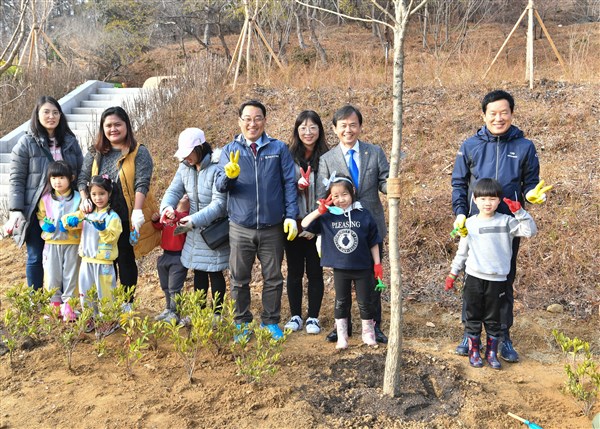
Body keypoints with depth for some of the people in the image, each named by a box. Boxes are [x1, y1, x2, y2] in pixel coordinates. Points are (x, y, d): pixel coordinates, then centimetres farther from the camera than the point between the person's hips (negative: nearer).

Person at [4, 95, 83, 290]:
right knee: (35, 257, 7)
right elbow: (16, 180, -4)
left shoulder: (70, 142, 7)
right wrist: (15, 211, -12)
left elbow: (81, 173, 12)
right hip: (36, 211, -2)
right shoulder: (26, 144, -3)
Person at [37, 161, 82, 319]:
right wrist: (45, 224, -9)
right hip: (52, 242, 2)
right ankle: (55, 302, 19)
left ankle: (68, 303, 16)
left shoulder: (78, 198, -4)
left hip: (72, 242, -2)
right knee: (52, 273, 6)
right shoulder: (45, 199, 3)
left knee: (71, 273, 5)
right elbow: (40, 216, 11)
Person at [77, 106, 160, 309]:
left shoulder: (139, 153, -4)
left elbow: (142, 184, -12)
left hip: (127, 219, -4)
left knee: (126, 260, 7)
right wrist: (84, 198, -7)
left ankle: (127, 303, 19)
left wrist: (137, 211, -23)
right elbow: (83, 178, 11)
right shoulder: (95, 153, 10)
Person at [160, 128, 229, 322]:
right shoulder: (185, 167, 2)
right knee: (199, 273, 16)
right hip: (194, 232, 7)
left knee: (215, 273, 5)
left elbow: (219, 204, -25)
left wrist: (195, 219, -33)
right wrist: (167, 207, -22)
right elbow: (174, 191, 1)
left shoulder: (217, 168, -21)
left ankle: (217, 313, 20)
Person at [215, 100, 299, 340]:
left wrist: (291, 216, -6)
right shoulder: (230, 150, 5)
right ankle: (242, 323, 24)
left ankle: (270, 322, 24)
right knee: (239, 279, 10)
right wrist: (229, 176, -27)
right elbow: (220, 186, -4)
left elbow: (289, 184, 3)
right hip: (241, 228, 1)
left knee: (273, 278, 9)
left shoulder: (279, 148, 4)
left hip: (273, 228, 0)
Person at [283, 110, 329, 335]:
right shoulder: (289, 157, 1)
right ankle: (295, 316, 23)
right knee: (294, 271, 10)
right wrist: (296, 186, -17)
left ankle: (313, 317, 20)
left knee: (315, 271, 6)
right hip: (294, 223, 1)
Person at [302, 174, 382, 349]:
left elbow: (373, 242, -1)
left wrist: (377, 263, 0)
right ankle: (341, 335, 24)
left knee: (365, 302, 10)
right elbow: (305, 225, -2)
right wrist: (320, 211, -13)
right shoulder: (327, 218, -4)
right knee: (341, 302, 12)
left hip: (362, 268, -1)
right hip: (340, 269, 1)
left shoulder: (363, 215, -8)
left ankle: (368, 332, 29)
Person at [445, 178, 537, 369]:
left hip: (497, 280, 0)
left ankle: (492, 353, 24)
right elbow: (462, 251, 9)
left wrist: (519, 211, -20)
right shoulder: (470, 223, 1)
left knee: (493, 319, 10)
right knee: (473, 317, 9)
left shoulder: (506, 222, -2)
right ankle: (474, 352, 22)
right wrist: (453, 273, 10)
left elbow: (530, 231, -10)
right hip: (474, 278, 1)